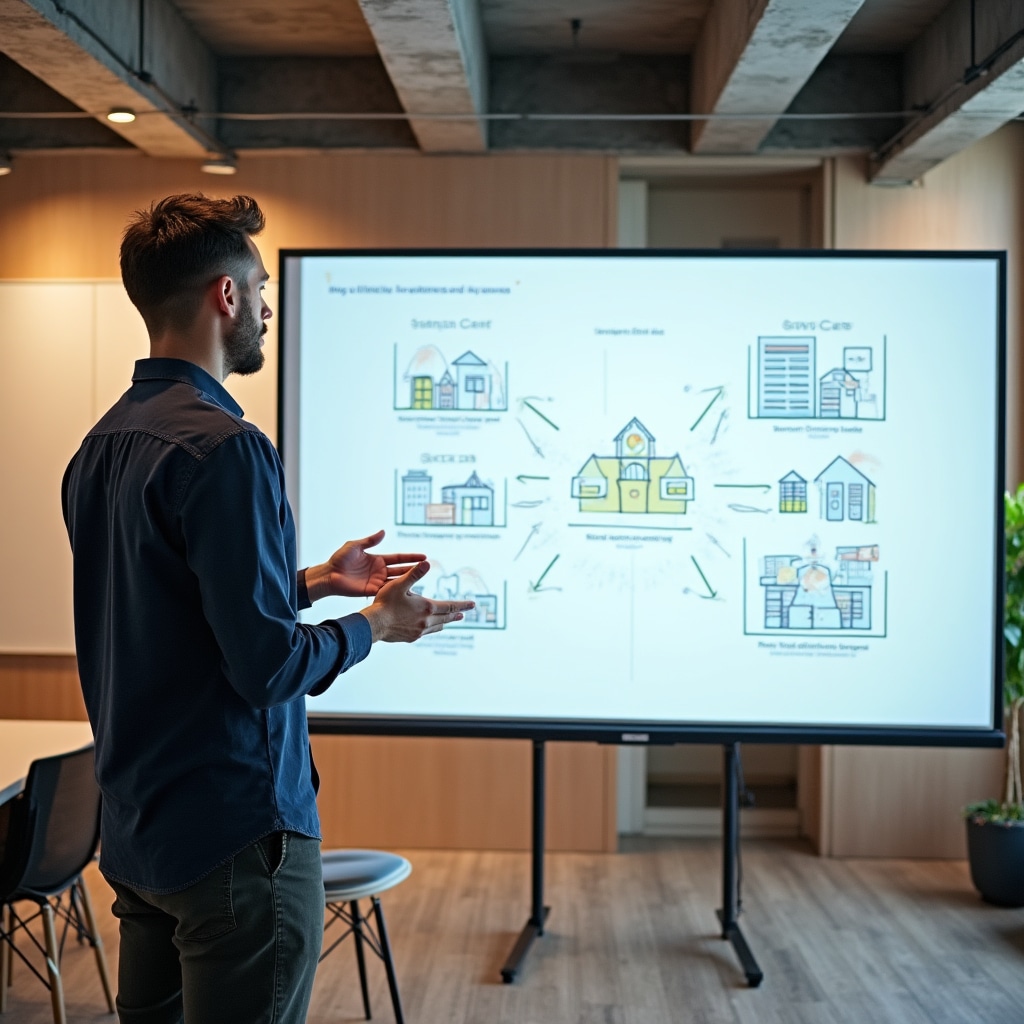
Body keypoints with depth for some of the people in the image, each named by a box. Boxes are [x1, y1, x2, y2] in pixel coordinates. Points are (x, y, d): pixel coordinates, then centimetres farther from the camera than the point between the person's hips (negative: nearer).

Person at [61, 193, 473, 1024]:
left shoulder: (102, 445, 7)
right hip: (232, 833, -9)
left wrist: (313, 581, 16)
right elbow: (270, 667, -21)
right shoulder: (223, 446, -20)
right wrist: (376, 623, -4)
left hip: (133, 829, 9)